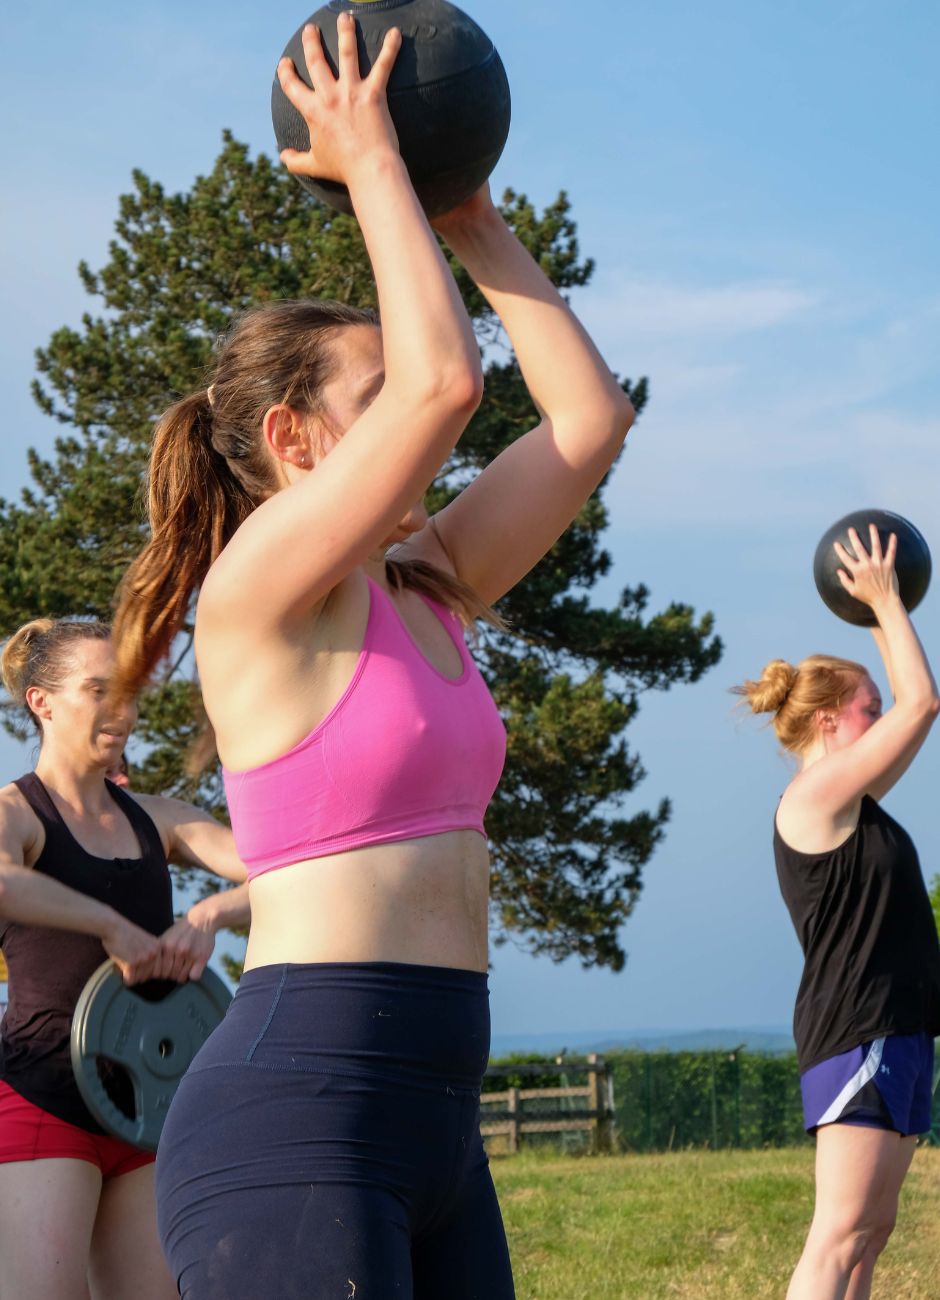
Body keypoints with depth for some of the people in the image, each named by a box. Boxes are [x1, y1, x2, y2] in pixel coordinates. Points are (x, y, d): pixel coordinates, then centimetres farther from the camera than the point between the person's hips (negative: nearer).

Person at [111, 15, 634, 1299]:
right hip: (293, 1112, -9)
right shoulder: (258, 585, -8)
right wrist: (372, 161, -5)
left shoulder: (423, 594, 16)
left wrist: (472, 216, 18)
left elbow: (590, 416, 17)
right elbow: (446, 377, -18)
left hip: (433, 1122, 9)